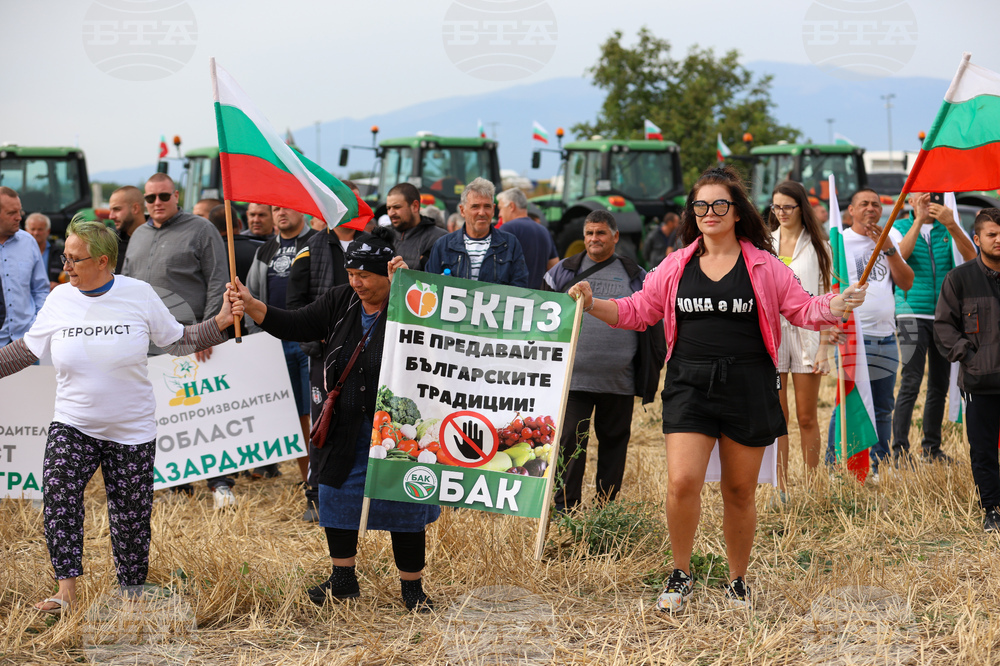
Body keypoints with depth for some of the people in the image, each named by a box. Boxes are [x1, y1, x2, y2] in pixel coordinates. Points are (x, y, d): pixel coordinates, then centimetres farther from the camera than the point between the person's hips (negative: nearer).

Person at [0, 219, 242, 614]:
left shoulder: (139, 295, -6)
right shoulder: (60, 299, -1)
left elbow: (178, 342, 3)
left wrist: (220, 323, -8)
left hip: (131, 431, -1)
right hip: (73, 427, 1)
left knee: (130, 516, 4)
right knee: (58, 493, -22)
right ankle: (66, 592, -20)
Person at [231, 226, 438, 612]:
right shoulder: (340, 302, 2)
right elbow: (295, 326, 3)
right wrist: (250, 305, -8)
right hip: (345, 432, 6)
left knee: (404, 508, 4)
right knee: (337, 499, 14)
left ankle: (412, 588, 19)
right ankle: (343, 580, 31)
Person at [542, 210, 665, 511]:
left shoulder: (635, 277, 10)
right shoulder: (563, 272, 9)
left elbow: (653, 324, 14)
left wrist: (653, 369, 9)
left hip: (619, 381, 1)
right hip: (573, 376, -1)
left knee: (614, 441, 7)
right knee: (569, 441, -6)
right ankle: (565, 510, -1)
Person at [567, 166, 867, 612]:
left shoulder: (764, 266, 3)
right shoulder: (676, 266, 9)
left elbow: (803, 309, 6)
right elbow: (637, 311, 14)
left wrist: (837, 306, -14)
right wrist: (592, 304, -1)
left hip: (748, 387, -1)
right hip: (690, 386, 1)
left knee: (740, 491, 8)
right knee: (682, 482, -14)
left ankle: (737, 583, 25)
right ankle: (681, 577, 6)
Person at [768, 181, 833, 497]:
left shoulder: (817, 245, 5)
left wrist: (823, 345, -6)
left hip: (806, 333, -2)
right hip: (770, 332, 2)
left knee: (807, 418, 0)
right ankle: (781, 489, 5)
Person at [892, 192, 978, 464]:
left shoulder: (948, 228, 8)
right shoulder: (901, 227, 3)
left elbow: (970, 256, -9)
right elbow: (899, 255, -17)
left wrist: (951, 224, -23)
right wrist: (919, 220, -23)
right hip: (913, 315, -3)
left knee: (940, 385, 8)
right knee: (911, 382, -12)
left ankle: (931, 447, 18)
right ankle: (899, 450, -11)